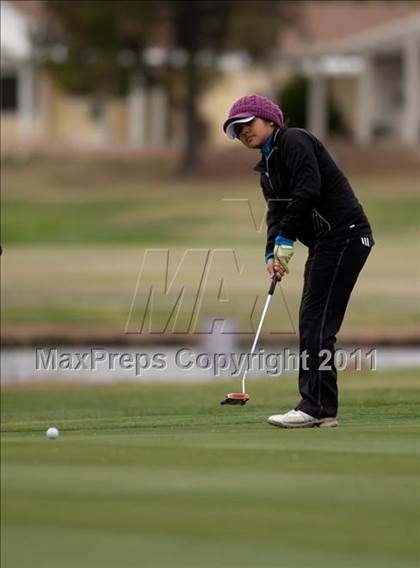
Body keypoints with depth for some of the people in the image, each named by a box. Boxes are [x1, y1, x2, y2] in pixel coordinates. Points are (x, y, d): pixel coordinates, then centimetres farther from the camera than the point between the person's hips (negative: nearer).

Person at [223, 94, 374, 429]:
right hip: (326, 242, 10)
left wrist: (285, 240, -16)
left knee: (316, 321, -12)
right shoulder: (267, 167, 20)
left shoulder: (294, 142, -9)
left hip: (343, 235, -10)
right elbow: (276, 212, 10)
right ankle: (323, 411, 10)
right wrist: (272, 253, -7)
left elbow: (308, 190, -20)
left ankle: (315, 407, -14)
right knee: (314, 323, 8)